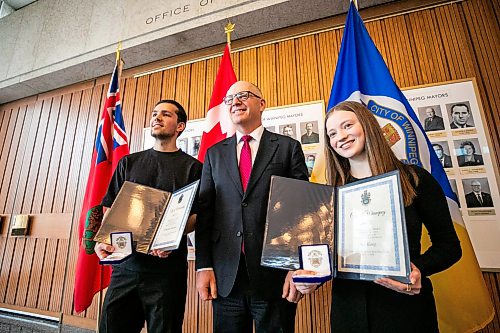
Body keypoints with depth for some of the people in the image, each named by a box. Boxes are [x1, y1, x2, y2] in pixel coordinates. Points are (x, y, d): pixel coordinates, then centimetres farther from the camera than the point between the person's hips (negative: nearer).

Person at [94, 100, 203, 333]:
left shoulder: (192, 167, 2)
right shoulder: (129, 162, 13)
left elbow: (198, 215, -3)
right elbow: (110, 209, 12)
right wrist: (101, 239, -5)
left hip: (168, 267, -3)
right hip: (126, 263, 3)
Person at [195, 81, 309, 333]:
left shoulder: (288, 147, 2)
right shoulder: (215, 153, 10)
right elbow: (204, 211, 6)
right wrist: (203, 266, 0)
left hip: (275, 274, -2)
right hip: (224, 277, 3)